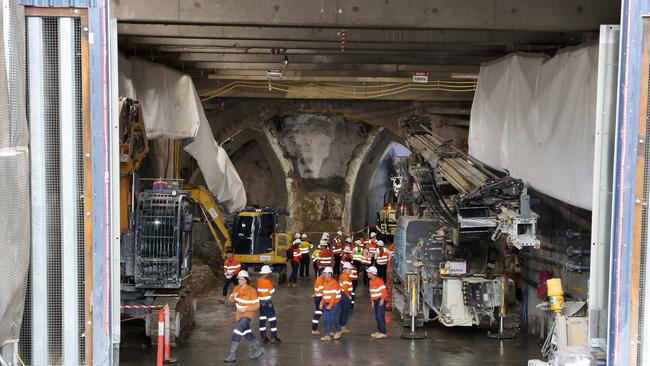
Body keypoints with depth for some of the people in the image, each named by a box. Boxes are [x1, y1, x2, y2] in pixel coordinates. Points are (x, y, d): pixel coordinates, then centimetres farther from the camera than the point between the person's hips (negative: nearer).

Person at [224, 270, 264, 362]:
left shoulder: (251, 290, -19)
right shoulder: (236, 288, 1)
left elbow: (257, 305, -17)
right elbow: (230, 300, 5)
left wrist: (246, 308, -28)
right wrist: (233, 296, -17)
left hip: (247, 314, -8)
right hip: (239, 314, 8)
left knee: (237, 332, -18)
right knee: (246, 332, 20)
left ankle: (232, 355, -15)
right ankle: (258, 349, 37)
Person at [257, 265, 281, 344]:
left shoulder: (259, 281, 3)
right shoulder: (268, 281, -18)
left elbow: (258, 292, 7)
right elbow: (272, 293, -13)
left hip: (261, 302, 7)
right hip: (267, 302, -7)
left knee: (262, 319, 12)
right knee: (272, 319, -1)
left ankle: (263, 337, 17)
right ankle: (273, 338, -1)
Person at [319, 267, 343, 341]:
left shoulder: (334, 282, -14)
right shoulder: (324, 282, 11)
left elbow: (334, 295, -18)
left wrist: (330, 305, -21)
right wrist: (322, 303, 10)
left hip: (334, 303, -7)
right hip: (326, 303, 7)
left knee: (333, 319, -4)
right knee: (326, 319, 3)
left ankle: (339, 331, 22)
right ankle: (327, 336, 6)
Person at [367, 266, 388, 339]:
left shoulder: (379, 280, -15)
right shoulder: (371, 281, 14)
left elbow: (383, 290, -17)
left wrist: (382, 300, -18)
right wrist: (372, 301, 18)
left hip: (380, 301, -9)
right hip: (375, 301, 9)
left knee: (380, 317, -10)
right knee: (377, 317, 11)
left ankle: (383, 333, -8)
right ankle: (379, 331, 18)